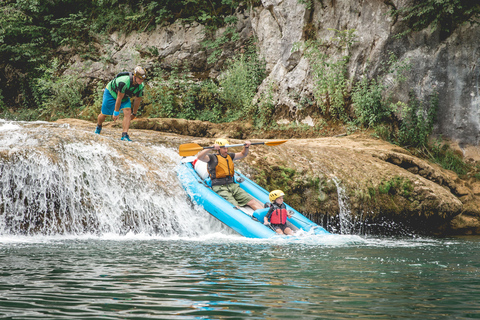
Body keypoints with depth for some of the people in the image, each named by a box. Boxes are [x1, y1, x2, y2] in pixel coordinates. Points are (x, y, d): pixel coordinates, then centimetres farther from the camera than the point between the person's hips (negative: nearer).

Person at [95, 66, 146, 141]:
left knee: (128, 112, -20)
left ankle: (125, 135, -23)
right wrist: (116, 112, -25)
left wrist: (134, 114, 4)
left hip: (124, 97, 5)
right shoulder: (124, 82, -41)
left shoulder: (140, 86, -20)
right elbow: (119, 98, -33)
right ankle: (98, 127, 40)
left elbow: (137, 100, -5)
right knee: (104, 114, 6)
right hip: (111, 93, -5)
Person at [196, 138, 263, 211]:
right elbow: (199, 157, -15)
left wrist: (246, 147, 15)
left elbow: (243, 154, 35)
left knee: (251, 201, -16)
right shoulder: (212, 158, 3)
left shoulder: (229, 156, 24)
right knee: (234, 206, -31)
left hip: (233, 185, 6)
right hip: (219, 188, -6)